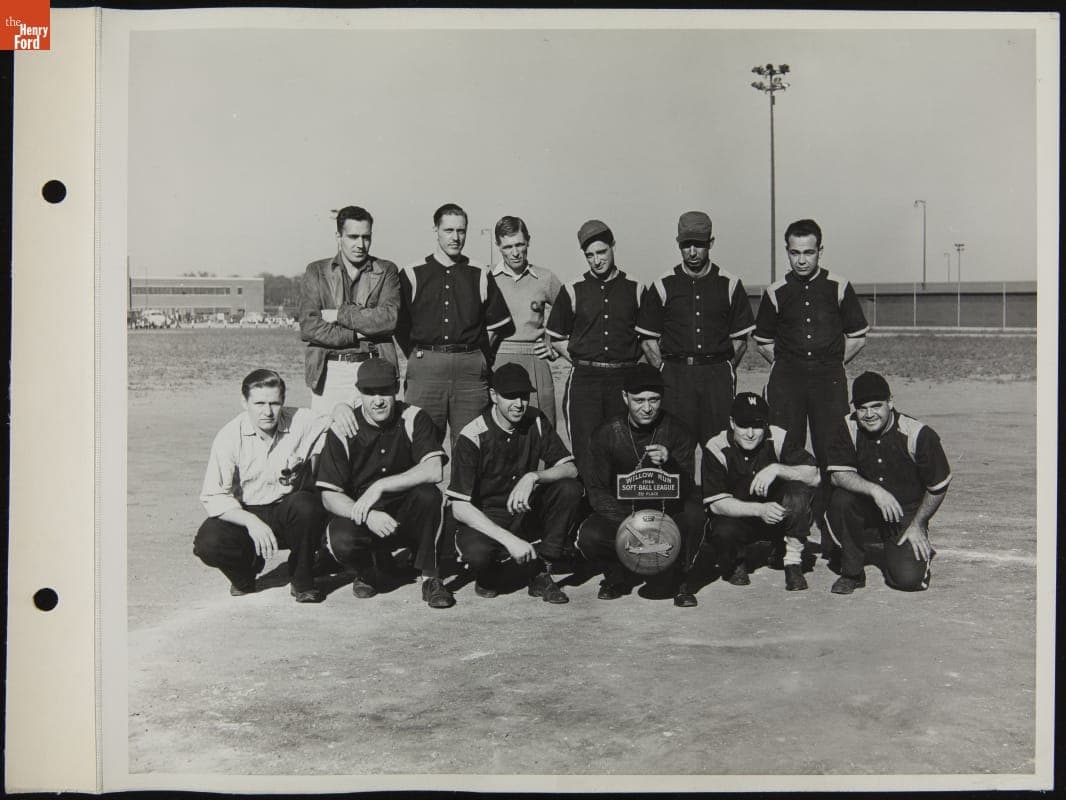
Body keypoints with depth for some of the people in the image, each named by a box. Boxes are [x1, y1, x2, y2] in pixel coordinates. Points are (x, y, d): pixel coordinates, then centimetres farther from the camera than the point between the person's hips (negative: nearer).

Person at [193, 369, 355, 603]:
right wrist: (251, 522, -31)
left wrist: (341, 409, -21)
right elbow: (214, 496, -15)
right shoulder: (229, 436, -12)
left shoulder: (302, 423, -9)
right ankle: (247, 569, 9)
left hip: (288, 513, 0)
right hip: (245, 514, 0)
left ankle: (302, 579, -8)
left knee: (307, 504, -33)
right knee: (208, 543, -28)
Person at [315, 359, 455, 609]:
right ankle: (366, 573, 6)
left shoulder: (414, 418, -7)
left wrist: (380, 487, -27)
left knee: (428, 494, -30)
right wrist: (368, 515, -28)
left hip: (406, 516, 0)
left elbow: (434, 471, -22)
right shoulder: (343, 431, -8)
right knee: (341, 540, -32)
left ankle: (430, 578, -13)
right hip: (359, 515, 0)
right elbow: (329, 496, -10)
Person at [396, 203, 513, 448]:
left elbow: (499, 324, 16)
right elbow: (398, 323, 12)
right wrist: (418, 357, 11)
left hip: (470, 370, 1)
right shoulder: (412, 274, 6)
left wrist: (476, 357, 13)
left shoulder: (480, 275, 9)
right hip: (425, 369, -1)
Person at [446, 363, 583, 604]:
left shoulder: (535, 421, -4)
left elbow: (570, 469, -8)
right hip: (483, 519, -4)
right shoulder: (473, 437, -18)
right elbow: (459, 507, -22)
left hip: (524, 512, 4)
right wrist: (510, 540, -31)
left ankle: (542, 574, -11)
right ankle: (487, 574, 2)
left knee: (570, 489, -21)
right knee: (477, 551, -38)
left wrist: (533, 476, -30)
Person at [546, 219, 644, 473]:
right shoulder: (573, 291, 6)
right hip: (584, 379, -1)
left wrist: (628, 363, 4)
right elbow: (556, 337, 12)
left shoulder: (635, 289, 8)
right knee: (585, 450, -3)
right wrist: (581, 360, 2)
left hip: (624, 378, 1)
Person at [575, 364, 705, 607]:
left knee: (693, 514, -32)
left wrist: (669, 464, -38)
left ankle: (678, 580, -4)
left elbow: (687, 490, -15)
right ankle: (618, 576, 6)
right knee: (589, 537, -29)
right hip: (621, 513, 0)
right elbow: (596, 491, -8)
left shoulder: (676, 432, -7)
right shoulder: (606, 434, -6)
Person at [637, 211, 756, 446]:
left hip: (718, 375, 1)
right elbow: (648, 338, 8)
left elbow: (740, 338, 11)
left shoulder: (730, 285, 8)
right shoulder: (663, 286, 6)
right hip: (675, 376, 0)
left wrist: (726, 370, 1)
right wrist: (663, 372, -2)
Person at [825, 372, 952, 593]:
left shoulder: (918, 434, -17)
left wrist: (917, 525, -5)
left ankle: (921, 552, 20)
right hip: (866, 510, 2)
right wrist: (873, 489, -34)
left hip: (908, 513, -2)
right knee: (841, 499, -31)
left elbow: (939, 486, -7)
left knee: (908, 578, -20)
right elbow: (838, 474, -19)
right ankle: (852, 572, -10)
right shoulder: (848, 428, -10)